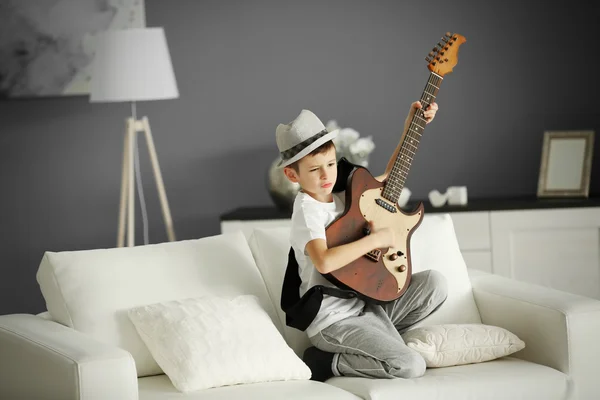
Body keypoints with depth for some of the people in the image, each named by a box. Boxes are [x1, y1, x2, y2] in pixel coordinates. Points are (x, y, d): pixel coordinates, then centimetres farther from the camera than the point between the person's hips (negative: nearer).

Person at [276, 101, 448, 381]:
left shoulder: (343, 194, 7)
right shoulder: (307, 210, -18)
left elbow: (390, 176, 21)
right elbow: (324, 262, -36)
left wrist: (411, 127, 10)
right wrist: (376, 238, -26)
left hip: (364, 302, 8)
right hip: (333, 319, -8)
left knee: (434, 283, -1)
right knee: (411, 366, -20)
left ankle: (378, 338, 4)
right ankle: (325, 361, -4)